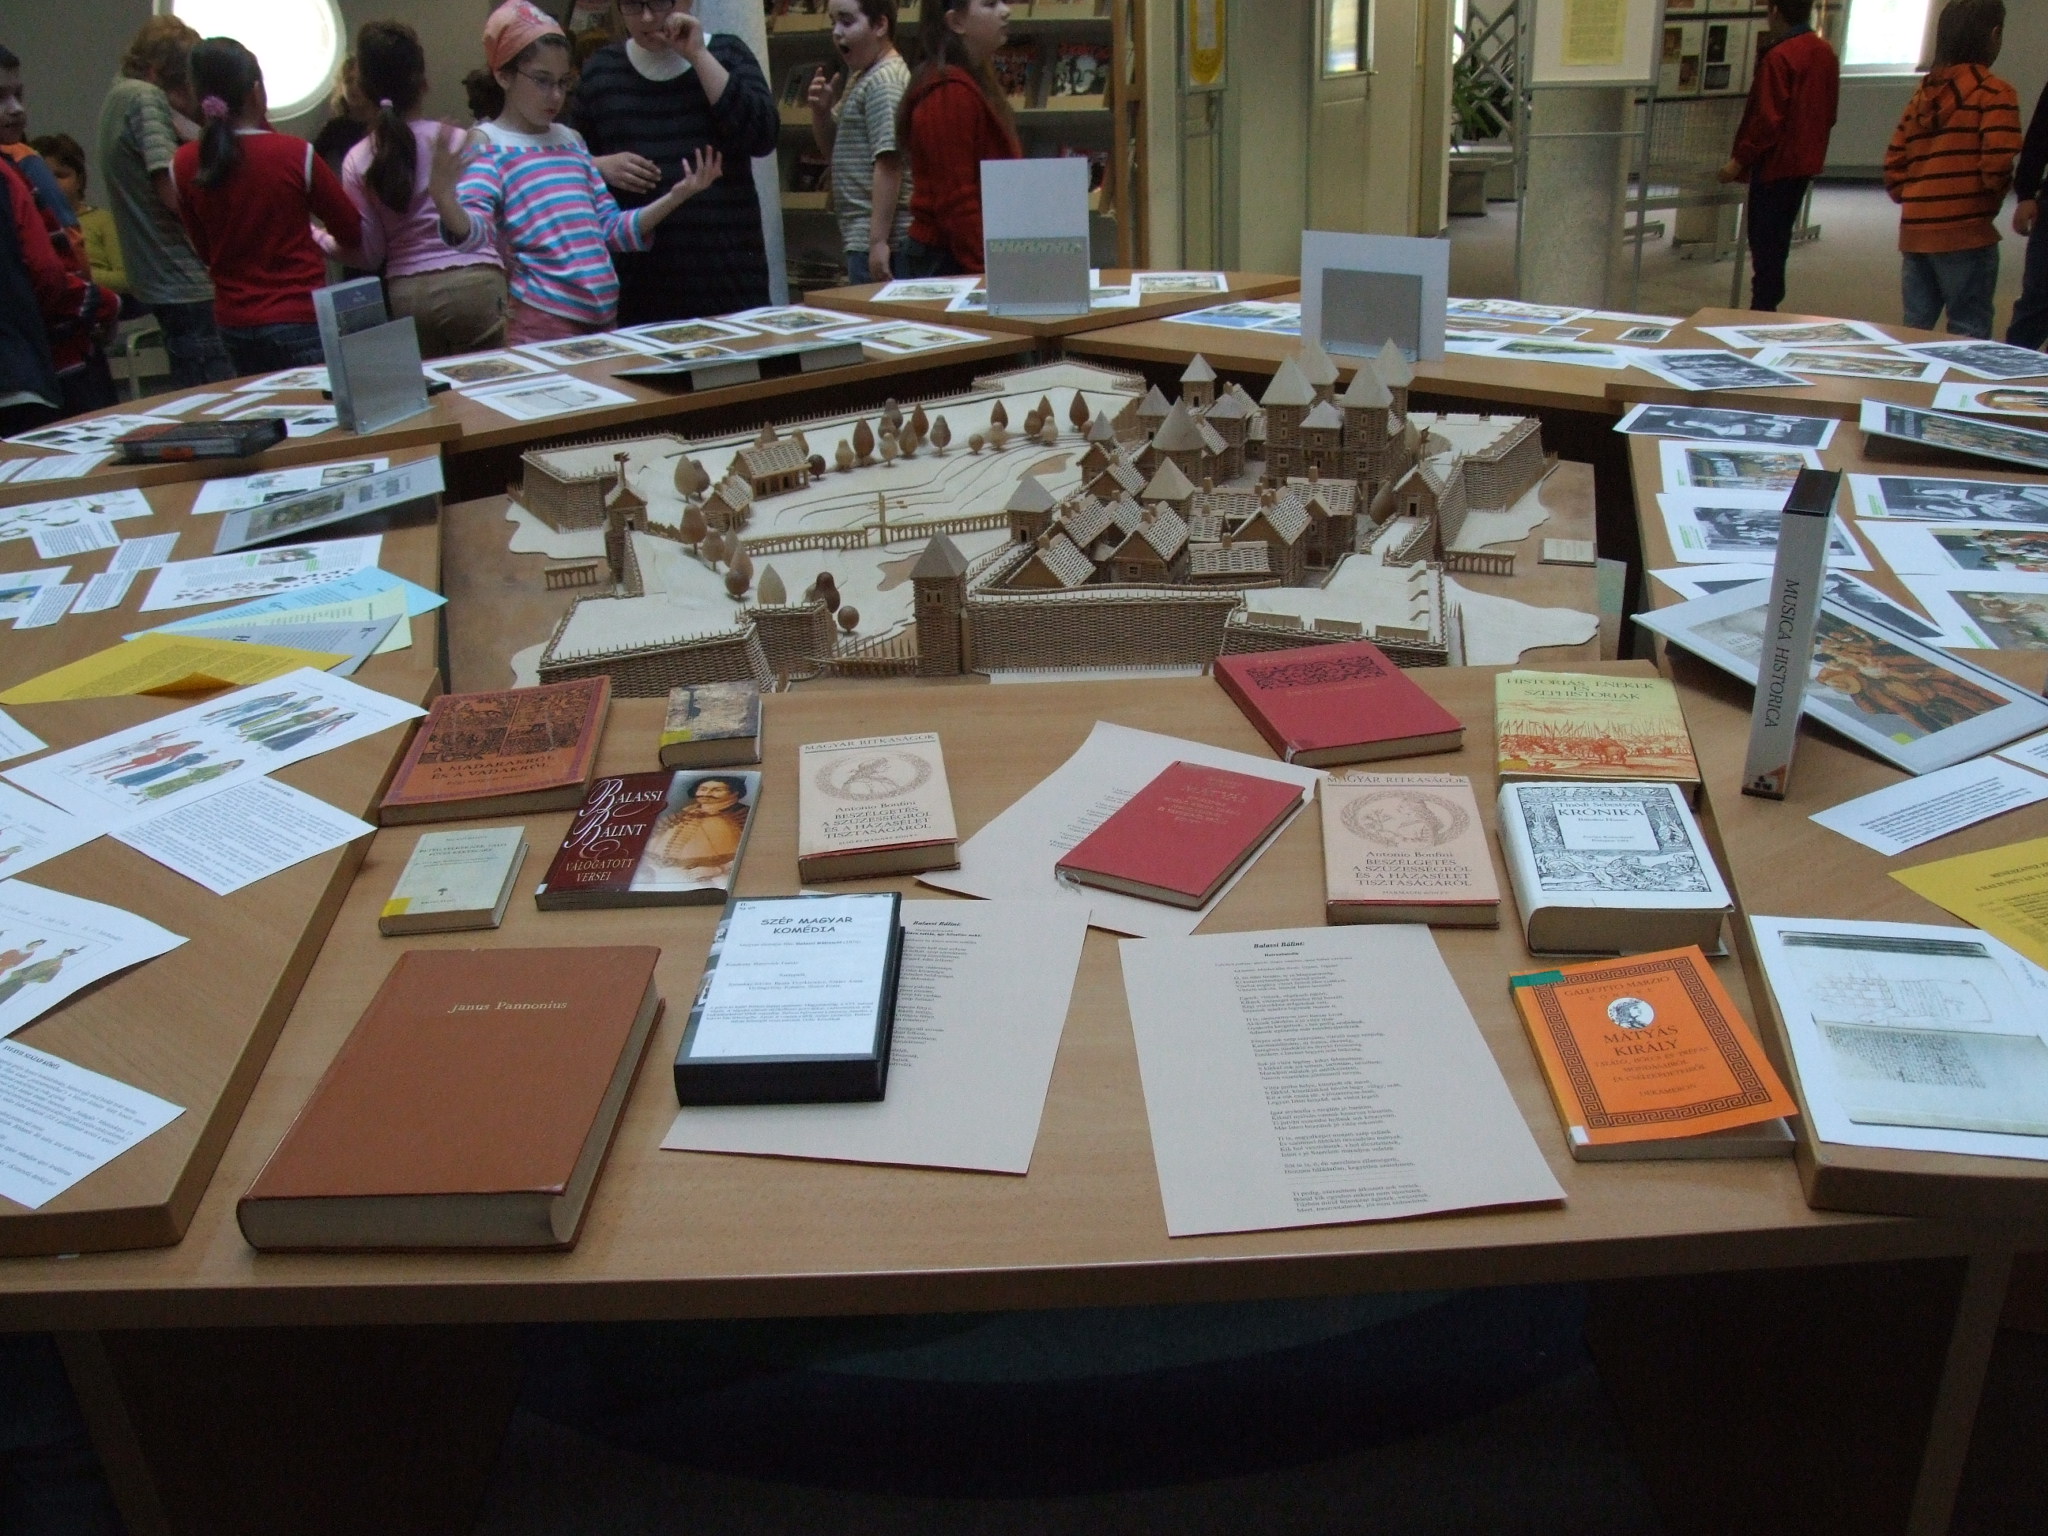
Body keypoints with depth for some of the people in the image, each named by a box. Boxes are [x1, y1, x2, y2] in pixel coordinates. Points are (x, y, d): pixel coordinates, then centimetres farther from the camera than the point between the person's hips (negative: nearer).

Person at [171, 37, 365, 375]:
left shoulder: (184, 165, -1)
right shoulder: (296, 154, -13)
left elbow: (205, 251, 11)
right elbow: (352, 232, 0)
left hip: (232, 323, 5)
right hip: (300, 320, -5)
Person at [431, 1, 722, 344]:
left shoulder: (571, 140, 18)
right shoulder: (487, 143, 0)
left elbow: (612, 230, 19)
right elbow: (474, 232, -15)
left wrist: (676, 196, 10)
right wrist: (443, 197, -36)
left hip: (602, 317, 6)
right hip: (541, 323, -6)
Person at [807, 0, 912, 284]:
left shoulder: (884, 80, -12)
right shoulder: (859, 77, 18)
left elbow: (888, 163, -20)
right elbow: (832, 146, 25)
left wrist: (879, 241, -25)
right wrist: (821, 111, 3)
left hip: (876, 239, -10)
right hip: (861, 237, 10)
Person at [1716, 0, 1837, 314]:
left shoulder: (1778, 56, -17)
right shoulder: (1826, 53, 10)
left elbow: (1767, 119, -21)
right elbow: (1829, 113, 15)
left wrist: (1739, 159, -17)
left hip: (1775, 162, -9)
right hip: (1806, 161, 9)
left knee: (1764, 240, -4)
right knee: (1779, 237, 16)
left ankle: (1763, 307, -3)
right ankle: (1769, 303, 22)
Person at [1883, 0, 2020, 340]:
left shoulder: (1924, 93, 13)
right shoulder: (1994, 92, -6)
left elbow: (1893, 165, 11)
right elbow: (1997, 164, -14)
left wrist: (1913, 202, 15)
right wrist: (1990, 206, 3)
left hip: (1915, 232, 6)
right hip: (1965, 232, -6)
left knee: (1915, 331, 13)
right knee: (1969, 334, 0)